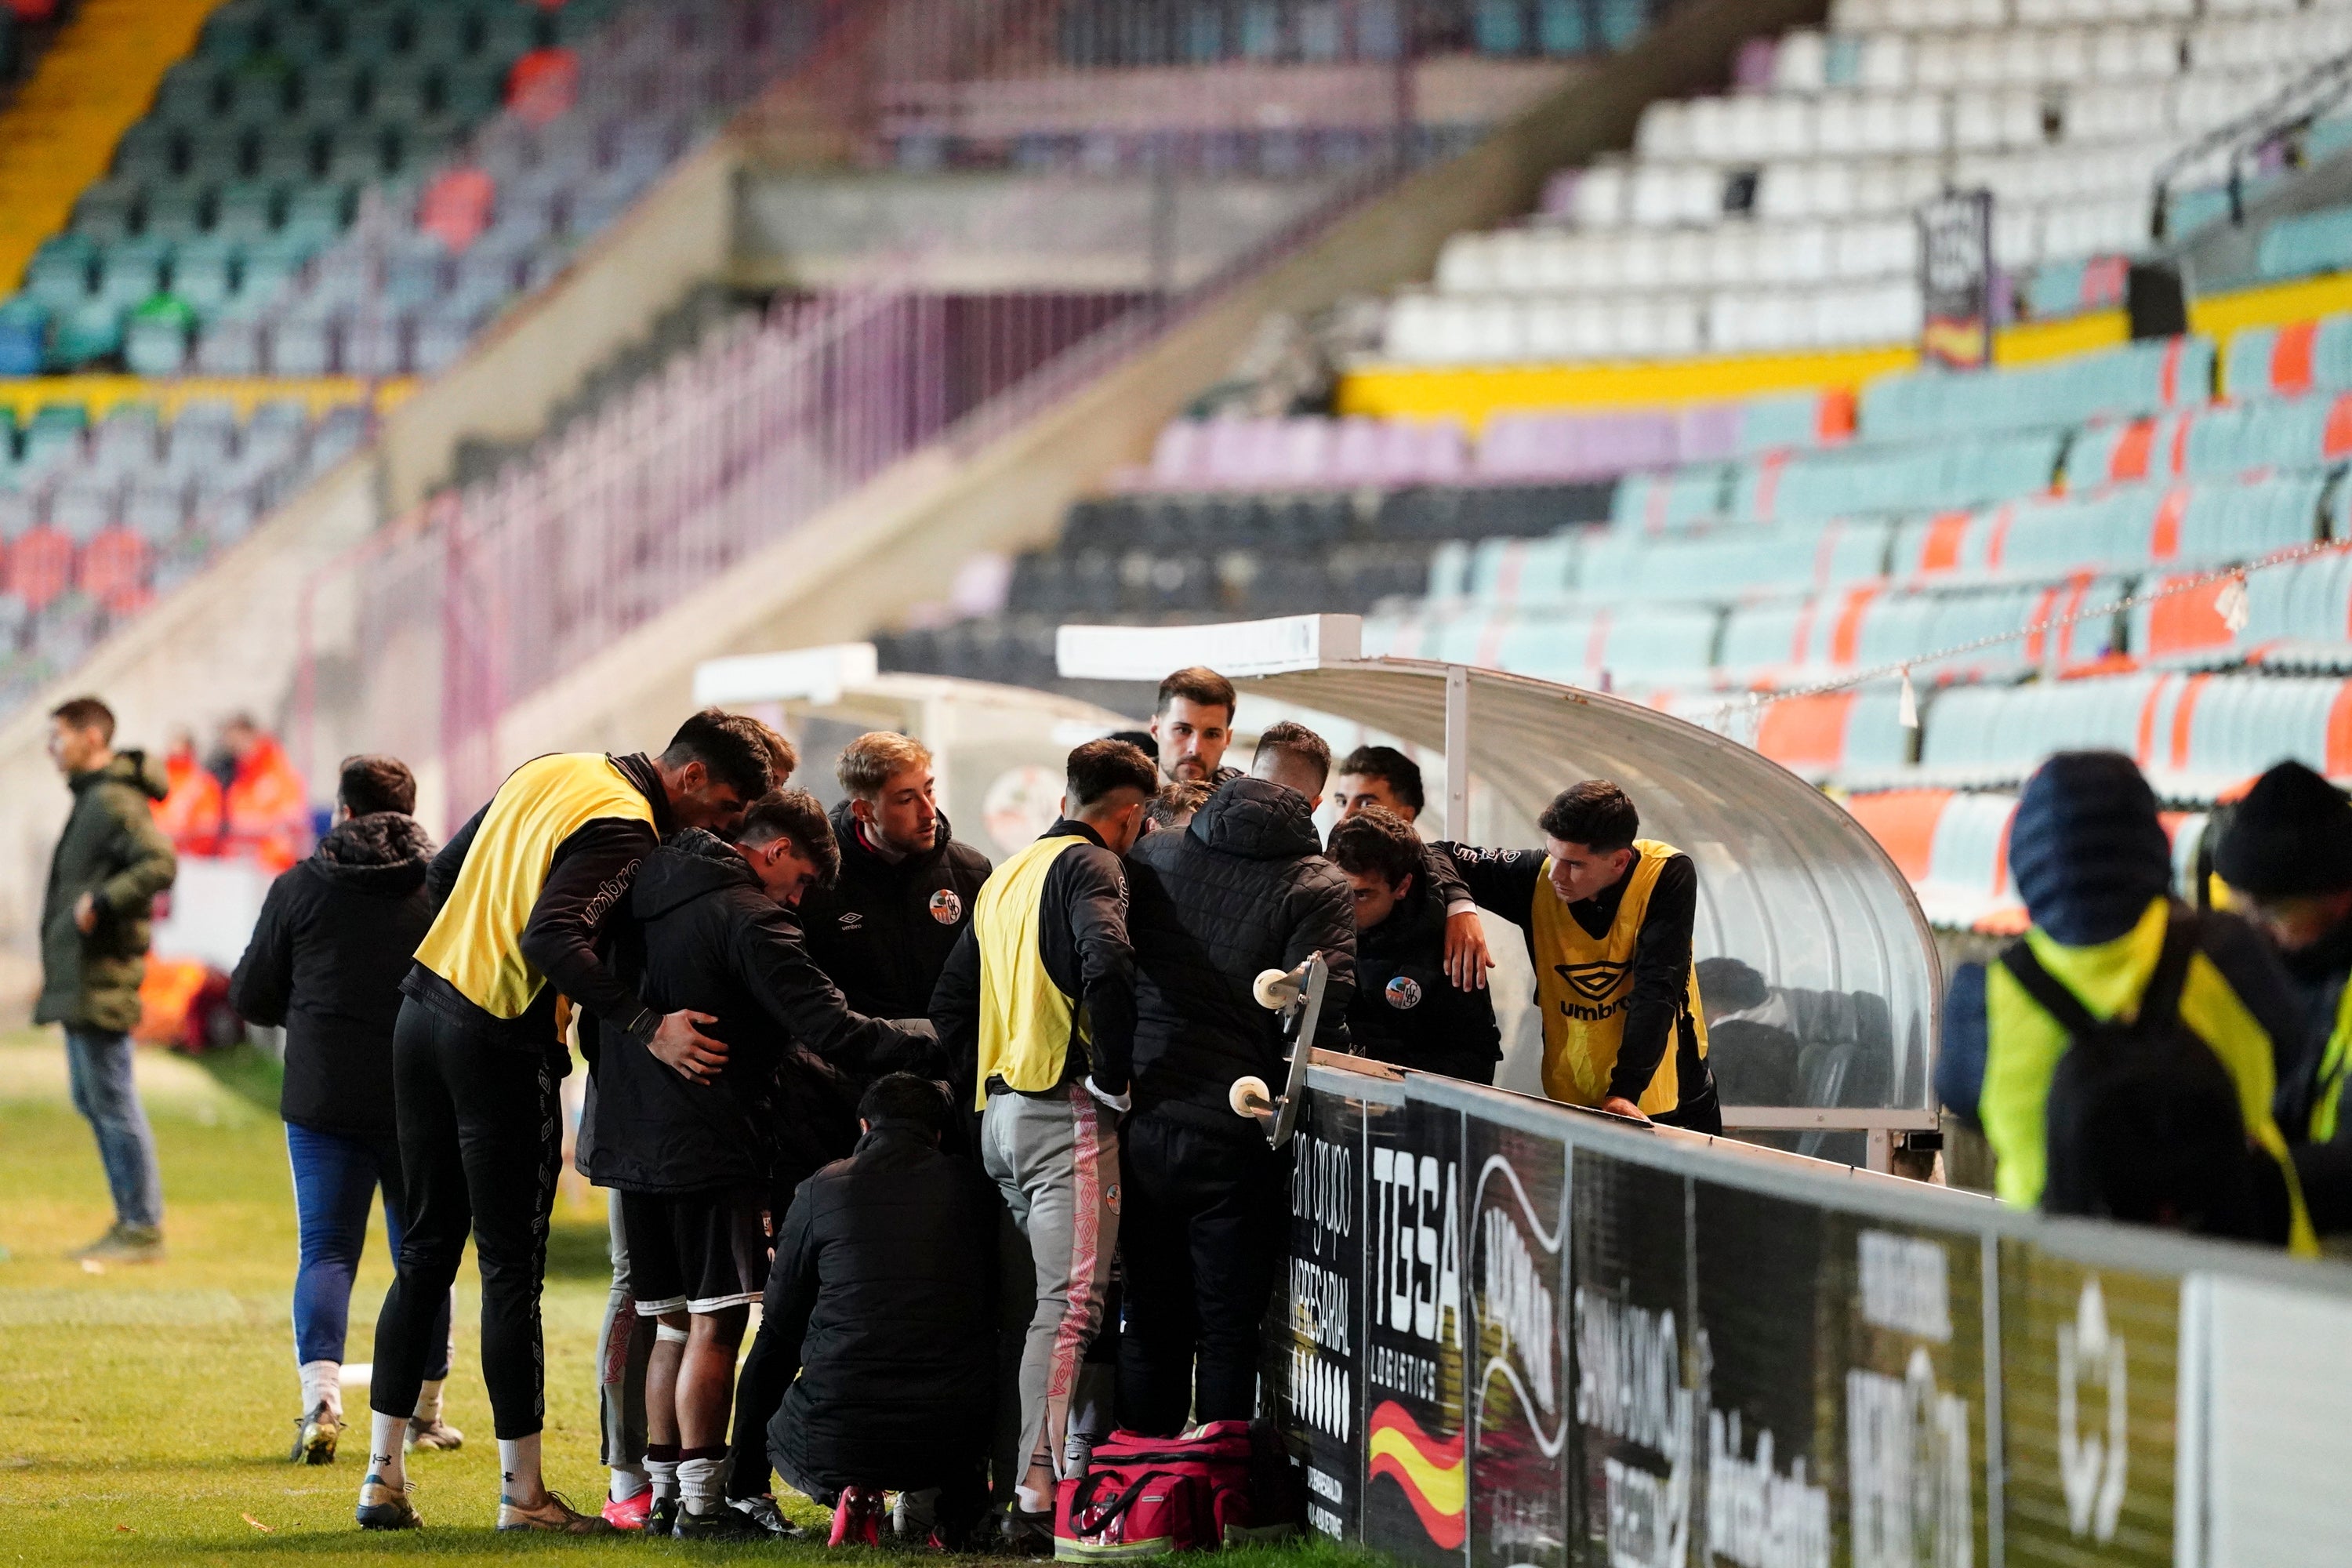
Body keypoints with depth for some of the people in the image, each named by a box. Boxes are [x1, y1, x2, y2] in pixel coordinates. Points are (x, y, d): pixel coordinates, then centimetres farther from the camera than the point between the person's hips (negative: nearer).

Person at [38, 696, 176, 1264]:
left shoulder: (116, 802, -14)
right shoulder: (90, 800, 17)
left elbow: (160, 864, -27)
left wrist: (100, 902, -25)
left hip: (100, 977, -11)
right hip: (76, 977, 11)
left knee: (113, 1101, -7)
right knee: (92, 1100, 14)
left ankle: (143, 1228, -3)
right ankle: (131, 1220, 20)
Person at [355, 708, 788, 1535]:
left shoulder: (551, 771, 12)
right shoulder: (626, 828, -16)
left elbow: (445, 871, 18)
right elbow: (553, 936, -30)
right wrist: (650, 1031, -33)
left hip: (425, 1005, 9)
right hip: (502, 1045, -9)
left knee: (427, 1250, 14)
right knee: (511, 1268, -1)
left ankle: (383, 1474, 15)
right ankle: (522, 1491, 5)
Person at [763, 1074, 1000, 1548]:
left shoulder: (818, 1191, 1)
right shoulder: (970, 1186, 3)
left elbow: (781, 1320, 10)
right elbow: (991, 1309, 13)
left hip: (839, 1438, -2)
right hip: (952, 1438, 2)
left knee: (782, 1435, 33)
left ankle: (851, 1493, 1)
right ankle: (951, 1502, 7)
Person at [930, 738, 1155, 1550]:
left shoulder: (1007, 876, 21)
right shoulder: (1090, 865, -5)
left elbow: (950, 1002, 23)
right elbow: (1107, 961, -25)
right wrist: (1113, 1074, -16)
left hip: (1000, 1114, 9)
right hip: (1065, 1115, -9)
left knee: (1027, 1300, 13)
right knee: (1070, 1301, -13)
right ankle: (1036, 1493, -21)